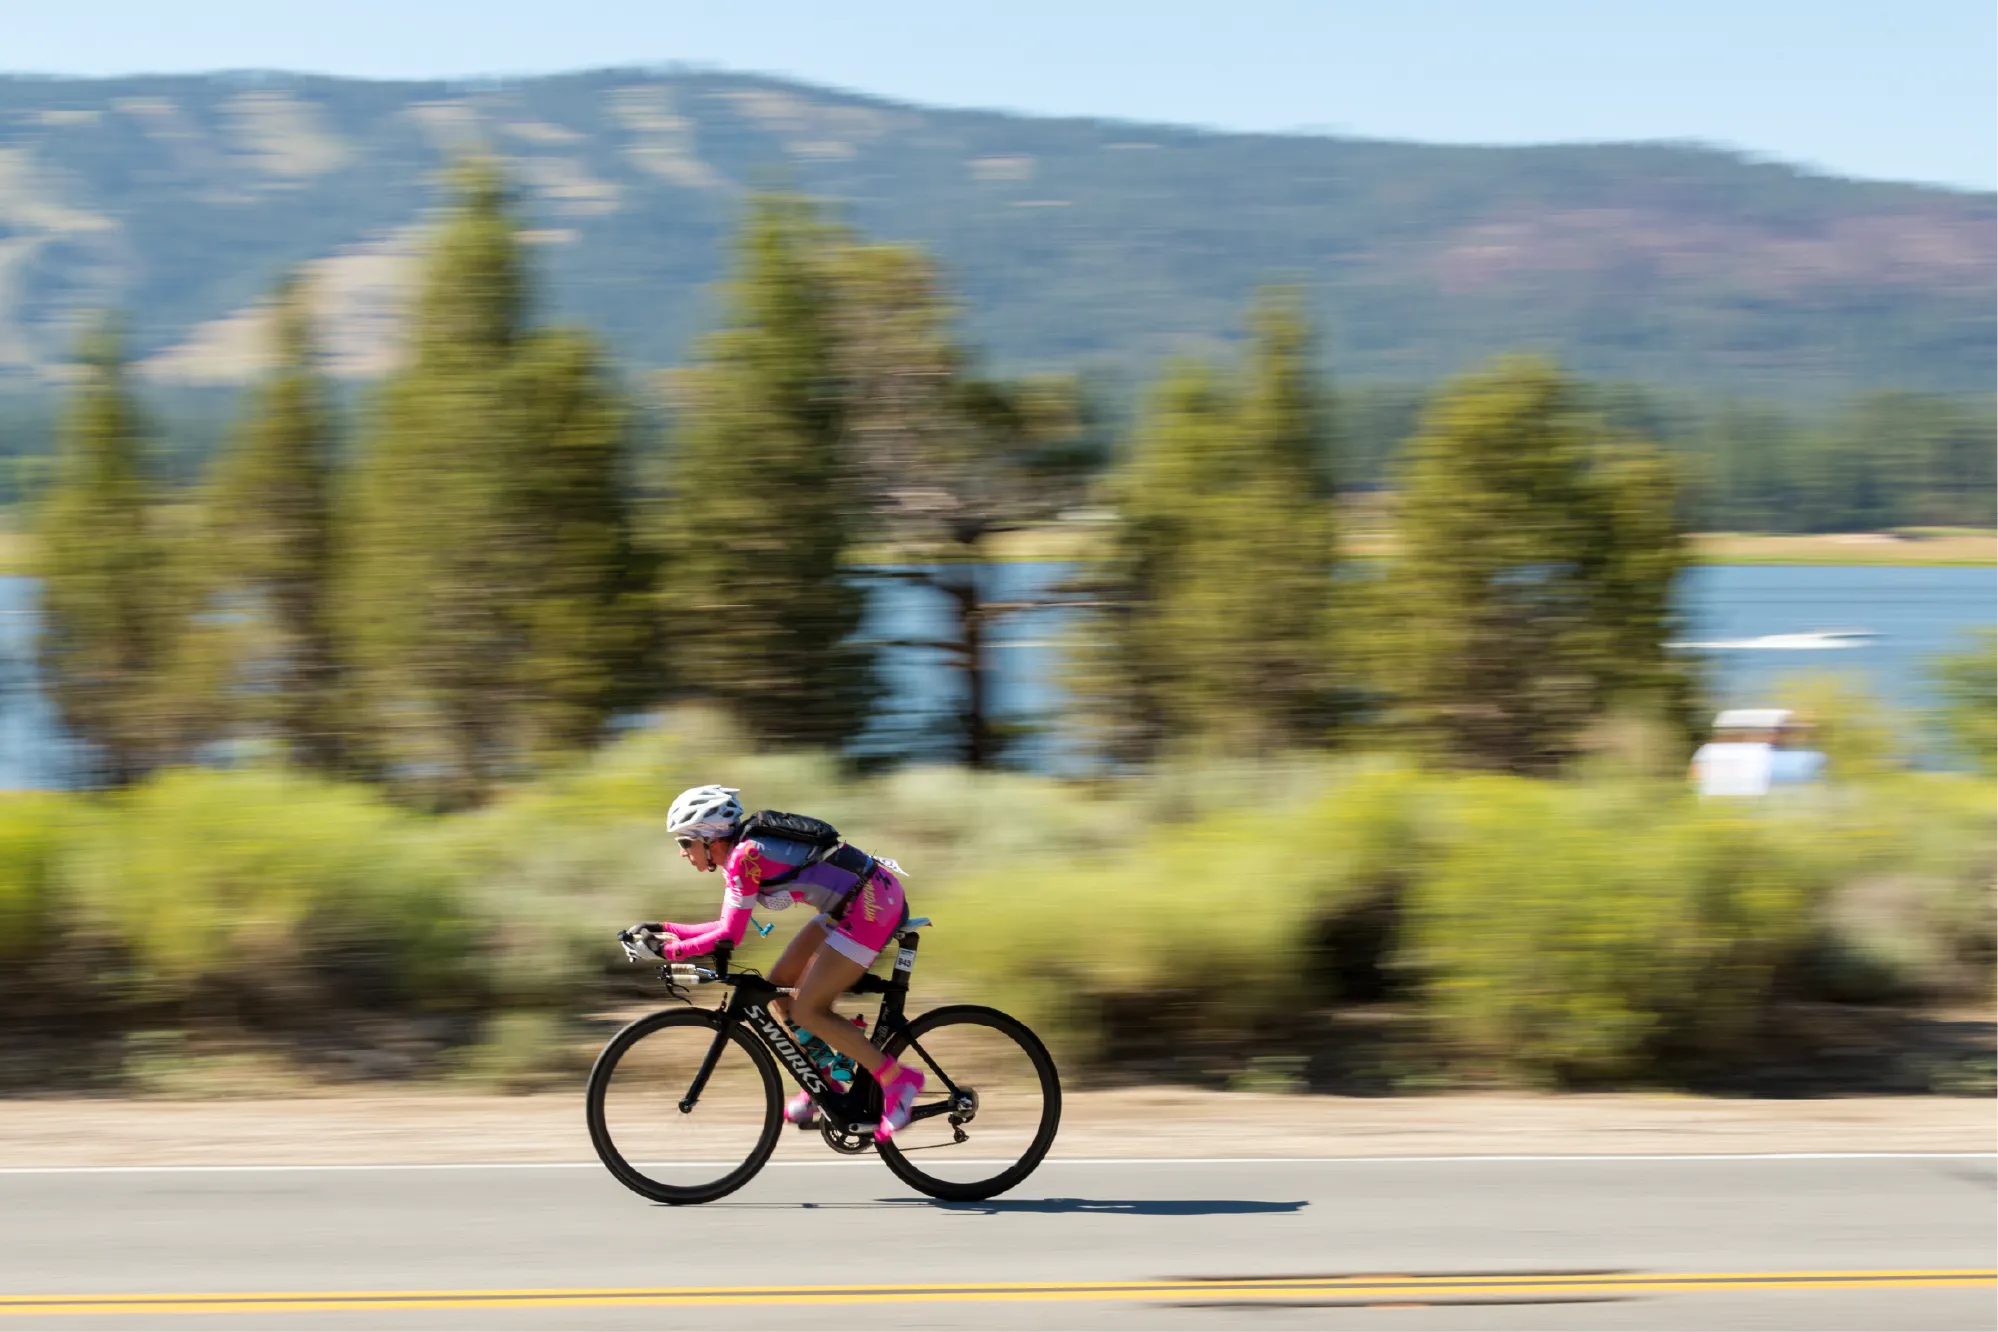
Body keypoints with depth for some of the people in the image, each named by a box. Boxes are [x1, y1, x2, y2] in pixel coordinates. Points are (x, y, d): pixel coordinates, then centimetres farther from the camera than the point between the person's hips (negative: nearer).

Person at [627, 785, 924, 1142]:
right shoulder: (743, 853, 12)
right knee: (779, 986, 11)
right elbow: (728, 927, 18)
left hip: (873, 905, -10)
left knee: (807, 1011, -8)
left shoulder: (744, 857, -16)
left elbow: (728, 936, -19)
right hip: (853, 902, 10)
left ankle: (898, 1081, -3)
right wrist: (666, 929, 13)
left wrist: (670, 950, -11)